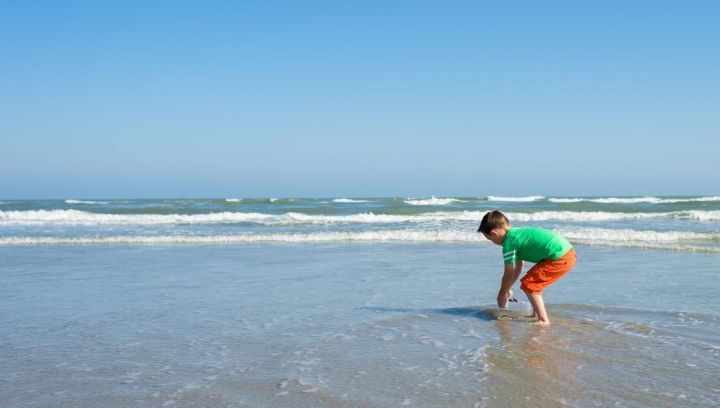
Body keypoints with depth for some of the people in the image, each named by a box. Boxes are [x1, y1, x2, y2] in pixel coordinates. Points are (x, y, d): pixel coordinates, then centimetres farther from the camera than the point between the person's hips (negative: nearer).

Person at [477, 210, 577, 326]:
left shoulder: (509, 242, -9)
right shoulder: (517, 232, 19)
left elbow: (508, 275, -4)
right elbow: (518, 267, 29)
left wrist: (501, 296, 10)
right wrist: (509, 289, 35)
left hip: (560, 258, -10)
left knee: (528, 284, -4)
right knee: (535, 281, 25)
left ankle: (543, 320, -4)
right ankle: (536, 315, 30)